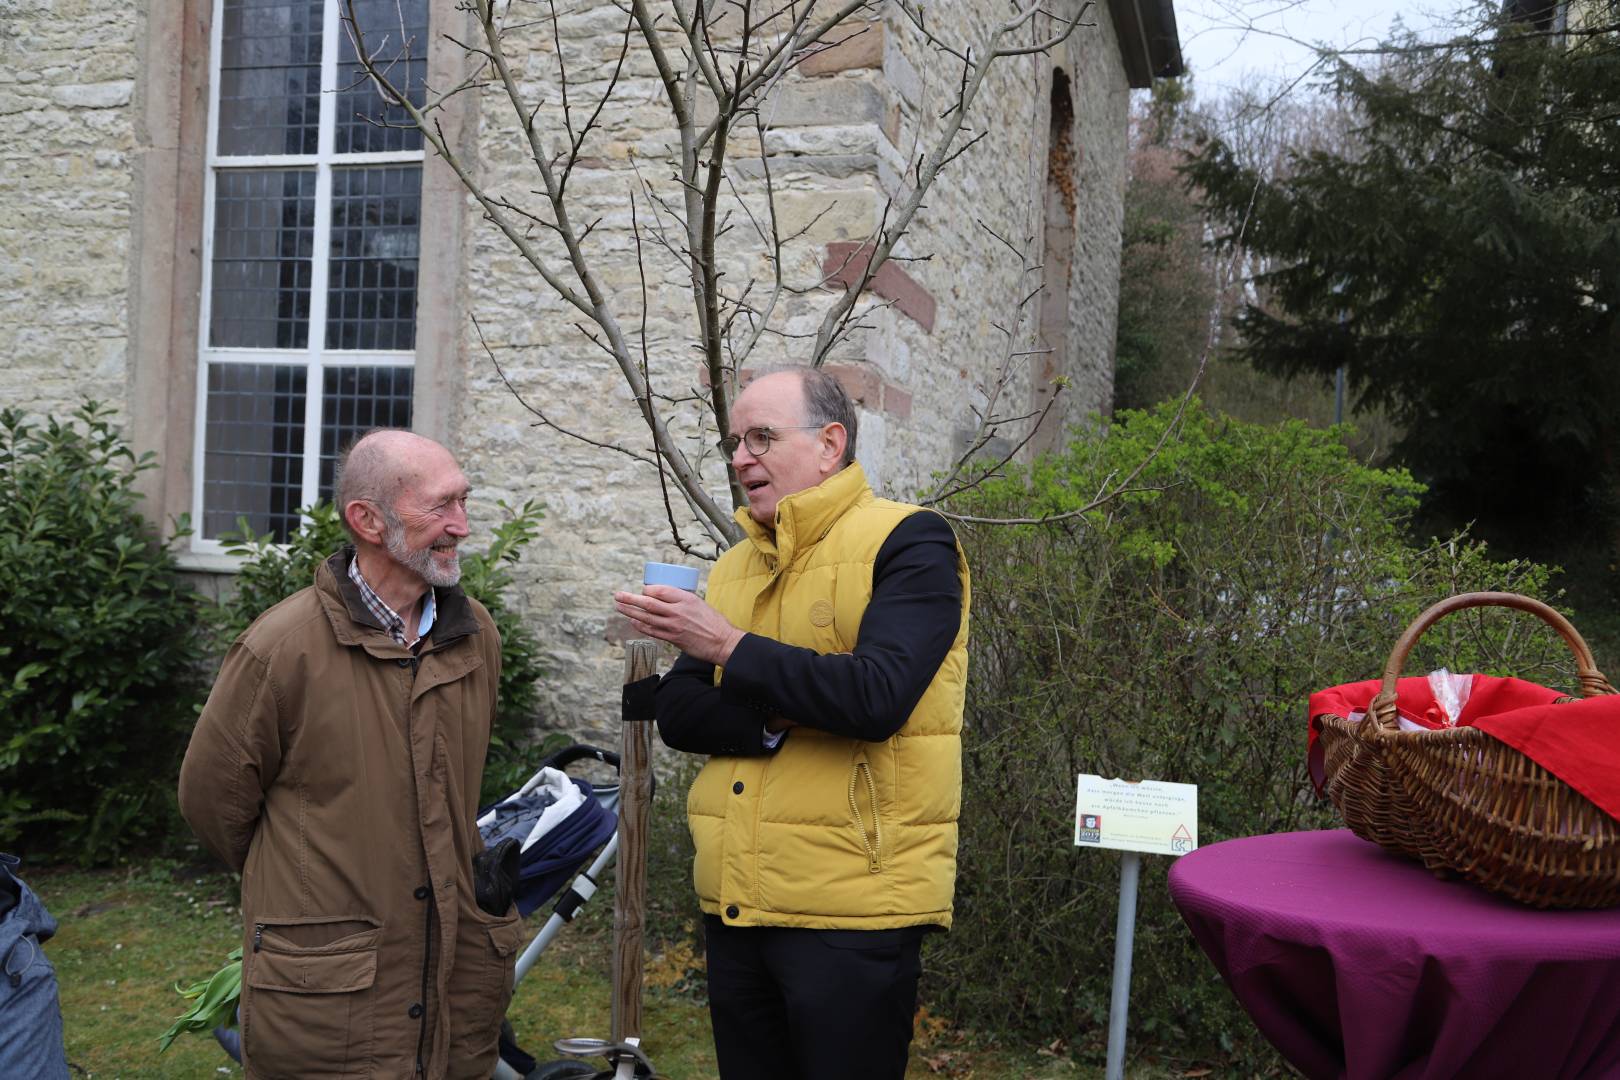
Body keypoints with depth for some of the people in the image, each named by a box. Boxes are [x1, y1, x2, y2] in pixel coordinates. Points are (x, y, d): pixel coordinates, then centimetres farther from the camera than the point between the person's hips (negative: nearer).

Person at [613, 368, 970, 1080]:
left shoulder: (909, 543, -8)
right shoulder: (734, 567, 14)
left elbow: (875, 697, -22)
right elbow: (676, 714, 6)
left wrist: (729, 646, -16)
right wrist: (771, 723, -13)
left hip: (851, 912, -6)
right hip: (734, 903, 7)